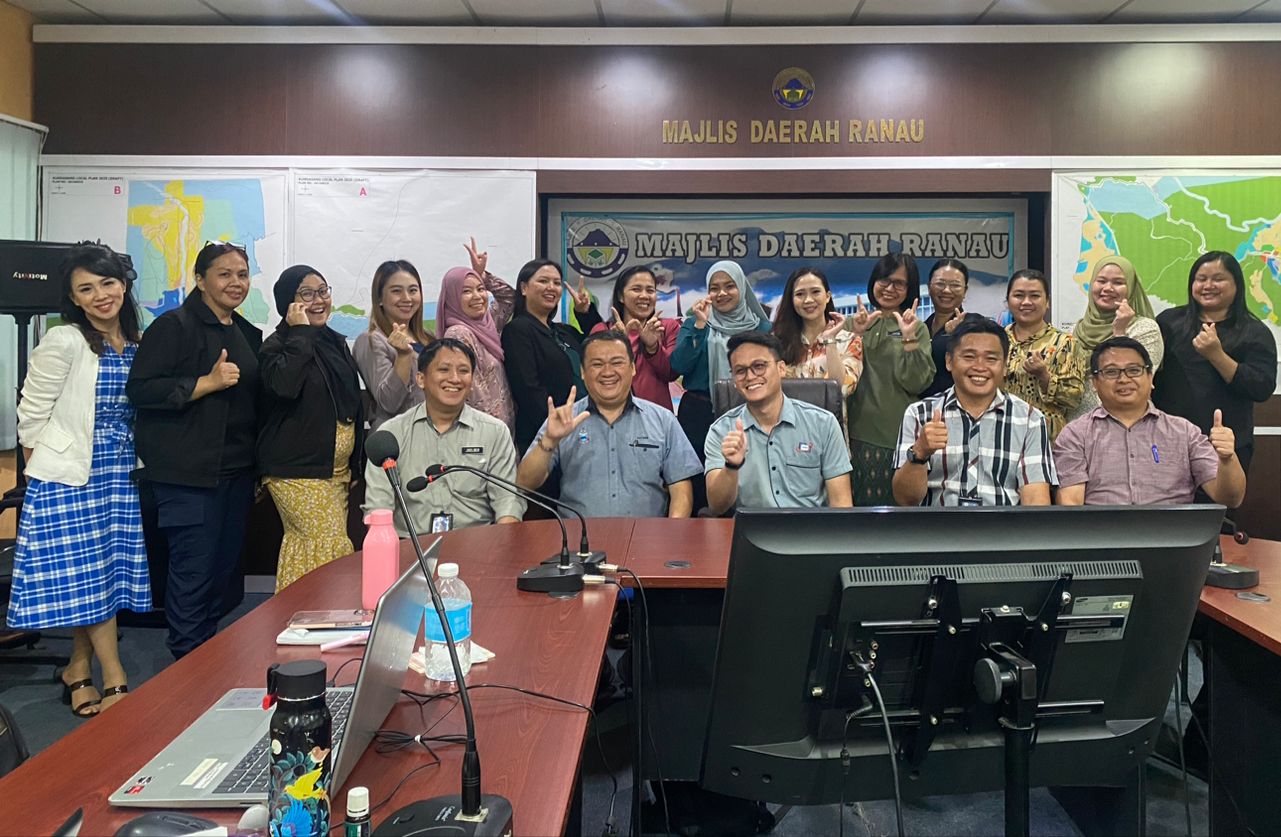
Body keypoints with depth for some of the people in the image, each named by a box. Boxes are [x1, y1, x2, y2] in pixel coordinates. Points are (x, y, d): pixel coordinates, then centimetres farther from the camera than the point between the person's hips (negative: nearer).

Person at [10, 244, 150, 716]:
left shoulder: (139, 344, 4)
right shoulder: (63, 342, -13)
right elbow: (31, 413, -6)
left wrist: (131, 456, 11)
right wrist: (41, 473, 1)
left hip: (121, 474, 5)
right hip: (67, 477, -5)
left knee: (110, 571, 8)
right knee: (85, 576, -1)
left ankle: (79, 668, 24)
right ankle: (115, 682, 5)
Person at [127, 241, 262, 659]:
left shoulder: (247, 334, 16)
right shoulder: (174, 326, -7)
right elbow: (141, 390, -15)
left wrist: (257, 467, 21)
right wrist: (208, 382, -22)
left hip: (236, 469, 8)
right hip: (189, 472, -7)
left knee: (224, 566, 12)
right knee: (193, 569, -4)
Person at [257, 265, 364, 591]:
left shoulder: (336, 343, 15)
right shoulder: (276, 345, -6)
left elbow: (354, 402, 23)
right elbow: (285, 385, -29)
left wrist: (355, 464, 22)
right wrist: (300, 332, -19)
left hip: (338, 468, 7)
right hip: (297, 469, -7)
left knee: (303, 547, 11)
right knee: (335, 551, -13)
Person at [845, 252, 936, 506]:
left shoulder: (918, 329, 6)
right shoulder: (854, 323, 10)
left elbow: (916, 383, -6)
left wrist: (909, 339, -14)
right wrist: (855, 335, -9)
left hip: (899, 435, -1)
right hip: (858, 431, 1)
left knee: (895, 501, 1)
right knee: (859, 499, 3)